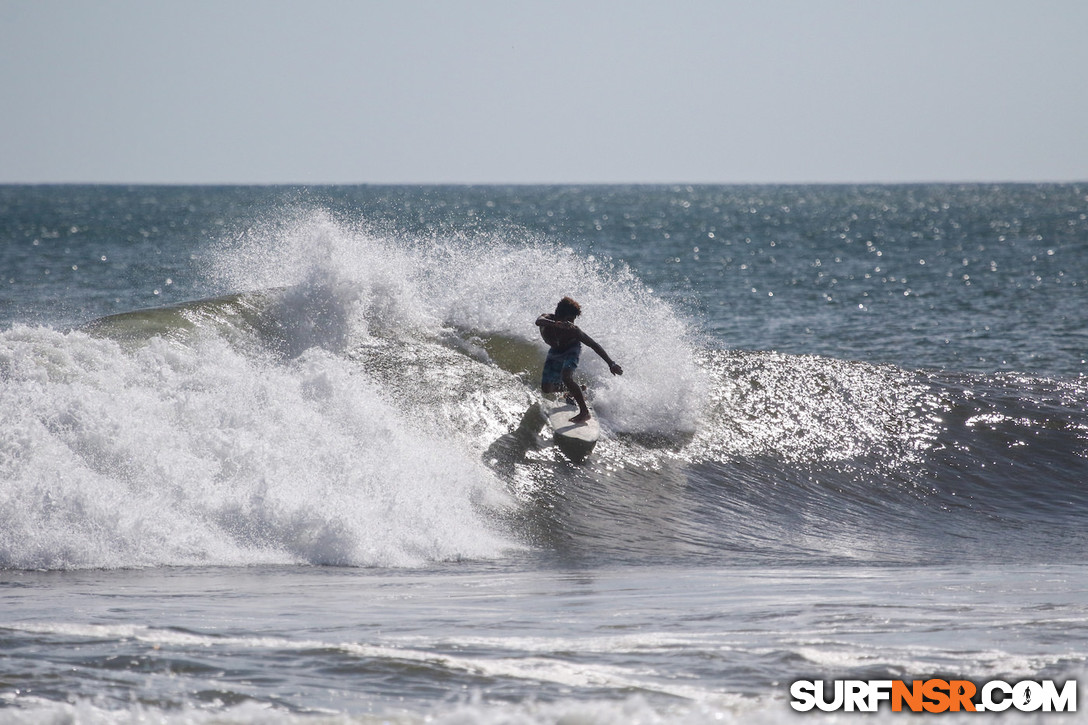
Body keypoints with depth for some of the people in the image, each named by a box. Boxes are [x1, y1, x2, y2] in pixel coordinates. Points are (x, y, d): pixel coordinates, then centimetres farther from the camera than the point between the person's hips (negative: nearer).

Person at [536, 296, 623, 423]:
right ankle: (574, 391, 35)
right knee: (546, 389, 5)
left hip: (571, 350, -4)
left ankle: (584, 412, -25)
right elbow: (539, 321, -58)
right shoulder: (547, 319, -32)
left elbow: (594, 346, -26)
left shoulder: (573, 331, -35)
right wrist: (555, 324, -78)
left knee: (566, 377, -32)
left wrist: (611, 364, -25)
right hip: (555, 352, 4)